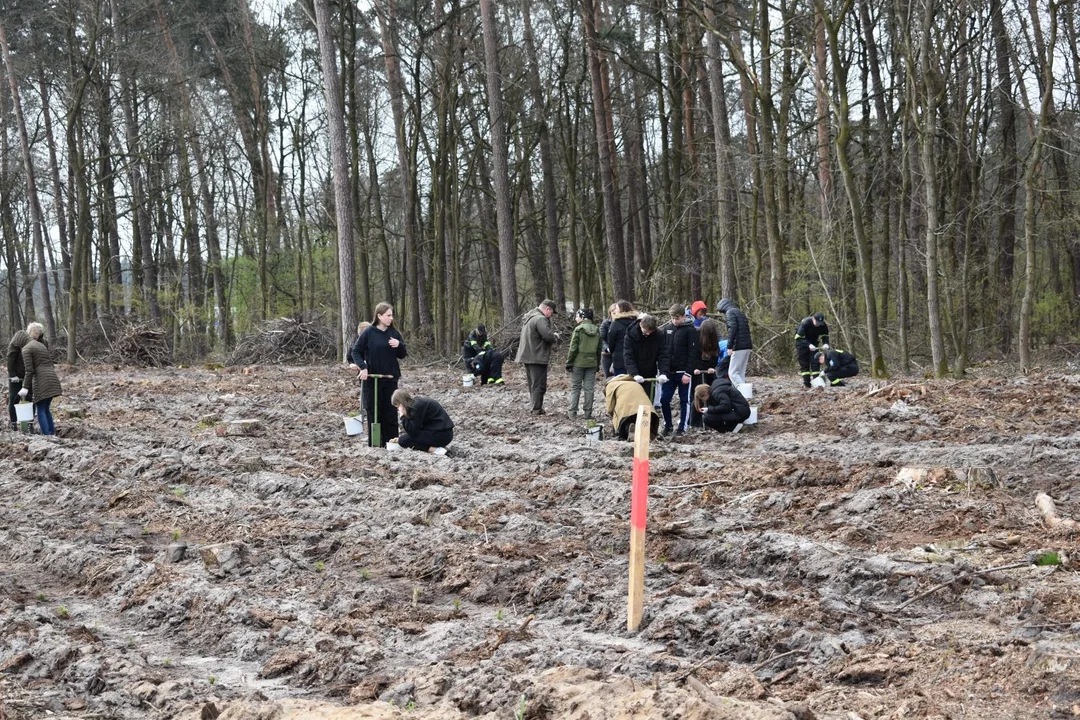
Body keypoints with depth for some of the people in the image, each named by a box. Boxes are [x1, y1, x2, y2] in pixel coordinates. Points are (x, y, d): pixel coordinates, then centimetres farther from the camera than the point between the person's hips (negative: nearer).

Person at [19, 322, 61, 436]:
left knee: (41, 410, -3)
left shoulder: (26, 348, -2)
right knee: (46, 408, 16)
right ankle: (52, 433, 15)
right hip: (52, 377, 7)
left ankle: (46, 435, -10)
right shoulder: (42, 345, 20)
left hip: (41, 380, -7)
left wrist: (25, 387, -9)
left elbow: (29, 370, -10)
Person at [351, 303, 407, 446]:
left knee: (390, 413, 5)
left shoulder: (394, 333, 5)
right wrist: (362, 367, -17)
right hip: (372, 379, -3)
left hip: (390, 379, 3)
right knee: (373, 412, 3)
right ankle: (374, 444, 9)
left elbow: (402, 355, 8)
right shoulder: (368, 333, -5)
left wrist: (399, 345, -13)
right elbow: (355, 351, -2)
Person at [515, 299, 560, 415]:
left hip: (527, 356, 10)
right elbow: (548, 336, -27)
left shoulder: (529, 317, 17)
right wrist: (555, 336, -5)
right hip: (537, 357, -10)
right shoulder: (540, 319, -17)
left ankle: (536, 408, 21)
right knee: (539, 385, -5)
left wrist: (552, 334, 10)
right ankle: (537, 409, -4)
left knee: (533, 384, 16)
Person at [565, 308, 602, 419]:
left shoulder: (579, 329, -11)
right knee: (589, 388, 7)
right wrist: (598, 364, 17)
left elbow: (573, 348, -11)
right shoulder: (597, 330, 6)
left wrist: (568, 363, -5)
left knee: (575, 387, 4)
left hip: (578, 363, -4)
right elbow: (599, 349, 10)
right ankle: (588, 413, 6)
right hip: (592, 363, 4)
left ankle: (572, 412, 2)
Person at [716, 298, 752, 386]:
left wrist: (730, 346, -18)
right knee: (741, 374, 11)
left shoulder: (730, 312, -1)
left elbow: (732, 328, -16)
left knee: (733, 373, -8)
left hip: (739, 346, -9)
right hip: (747, 345, 9)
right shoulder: (740, 313, 24)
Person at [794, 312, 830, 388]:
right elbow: (798, 338, -31)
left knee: (815, 363, -6)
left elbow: (825, 336, -3)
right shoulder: (805, 323, -31)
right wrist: (809, 345, -45)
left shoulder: (823, 325, -17)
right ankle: (806, 383, -5)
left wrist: (826, 344, -27)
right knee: (804, 363, -7)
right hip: (802, 344, -4)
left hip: (813, 343, 4)